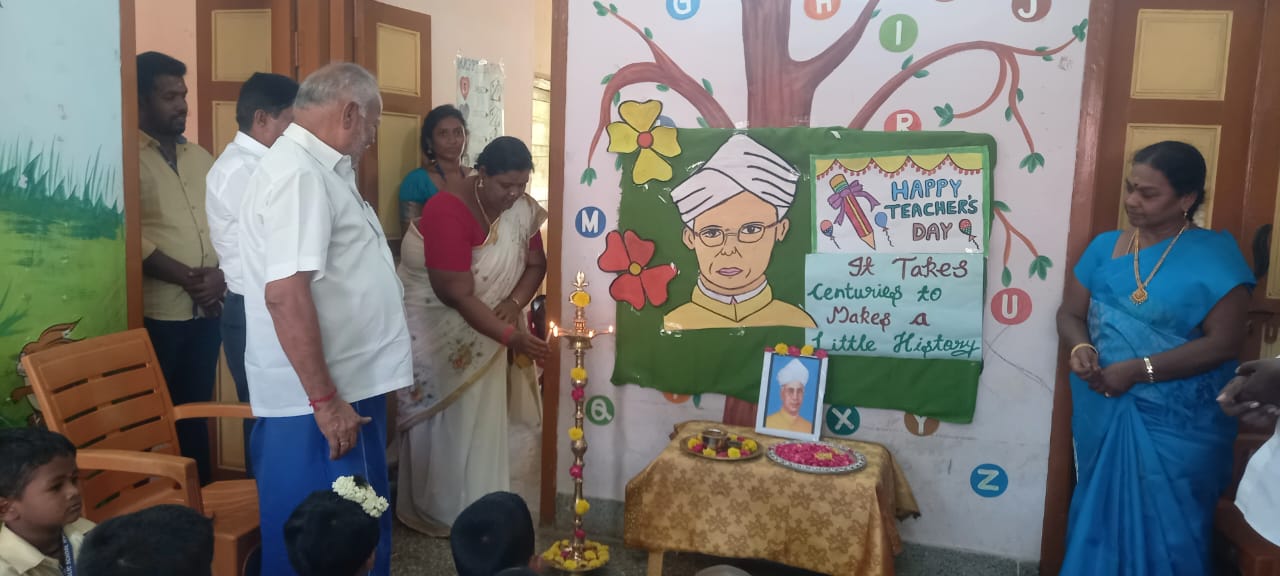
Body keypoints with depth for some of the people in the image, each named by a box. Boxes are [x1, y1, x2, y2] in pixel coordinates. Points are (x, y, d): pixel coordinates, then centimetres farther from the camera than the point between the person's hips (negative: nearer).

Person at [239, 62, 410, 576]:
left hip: (350, 384, 10)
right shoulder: (298, 174, -19)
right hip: (318, 398, -10)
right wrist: (324, 400, -25)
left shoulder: (319, 169, 13)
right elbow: (285, 293, -27)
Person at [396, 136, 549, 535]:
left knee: (485, 420, 10)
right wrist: (509, 335, -35)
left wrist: (515, 302, -18)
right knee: (446, 424, 3)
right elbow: (457, 294, -31)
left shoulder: (521, 208, -7)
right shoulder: (448, 211, -28)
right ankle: (438, 512, 19)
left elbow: (536, 263, 1)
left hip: (485, 331, 6)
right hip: (438, 329, -6)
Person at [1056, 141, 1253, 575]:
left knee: (1166, 530, 7)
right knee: (1100, 516, 17)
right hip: (1105, 415, 4)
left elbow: (1224, 342, -15)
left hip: (1179, 425, -4)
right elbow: (1070, 313, 7)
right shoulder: (1105, 247, 4)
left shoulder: (1215, 255, -9)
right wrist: (1081, 348, -15)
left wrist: (1137, 370, -21)